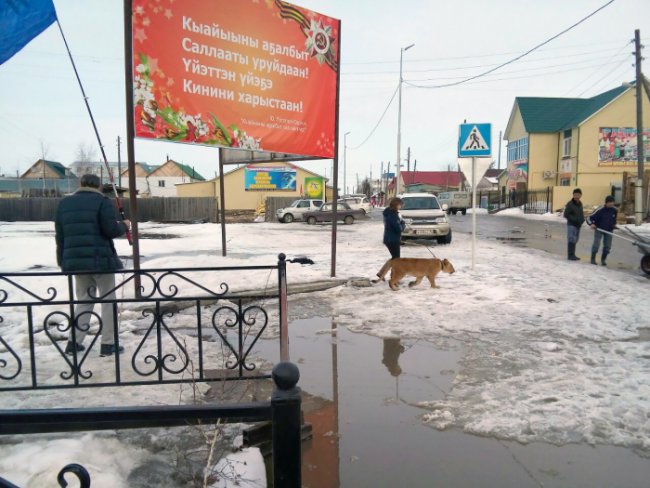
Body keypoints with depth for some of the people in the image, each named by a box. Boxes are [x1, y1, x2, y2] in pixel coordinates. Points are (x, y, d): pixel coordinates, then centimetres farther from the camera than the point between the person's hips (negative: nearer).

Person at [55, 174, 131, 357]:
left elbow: (60, 236, 13)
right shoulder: (102, 201, -5)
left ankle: (73, 342, 15)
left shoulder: (64, 203, 12)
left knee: (84, 300, 17)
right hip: (101, 259, -5)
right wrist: (124, 226, 9)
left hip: (75, 260, 5)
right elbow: (110, 230, -12)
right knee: (108, 300, 5)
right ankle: (108, 344, 5)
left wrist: (62, 261, 20)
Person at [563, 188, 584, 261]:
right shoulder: (570, 204, -13)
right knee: (572, 240, -8)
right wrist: (576, 219, -20)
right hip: (571, 225, -8)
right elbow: (566, 215, -14)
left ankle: (572, 255, 19)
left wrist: (582, 219, 2)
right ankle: (570, 255, -2)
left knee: (575, 240, 12)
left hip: (578, 225, 8)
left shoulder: (580, 204, 10)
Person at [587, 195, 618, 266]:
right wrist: (591, 224, -34)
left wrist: (614, 224, 15)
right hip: (599, 229, -4)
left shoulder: (614, 210, -5)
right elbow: (589, 218, -19)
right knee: (596, 244, -10)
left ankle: (603, 259, 22)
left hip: (609, 230, 4)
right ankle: (593, 259, 9)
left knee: (607, 246, 3)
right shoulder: (600, 210, -20)